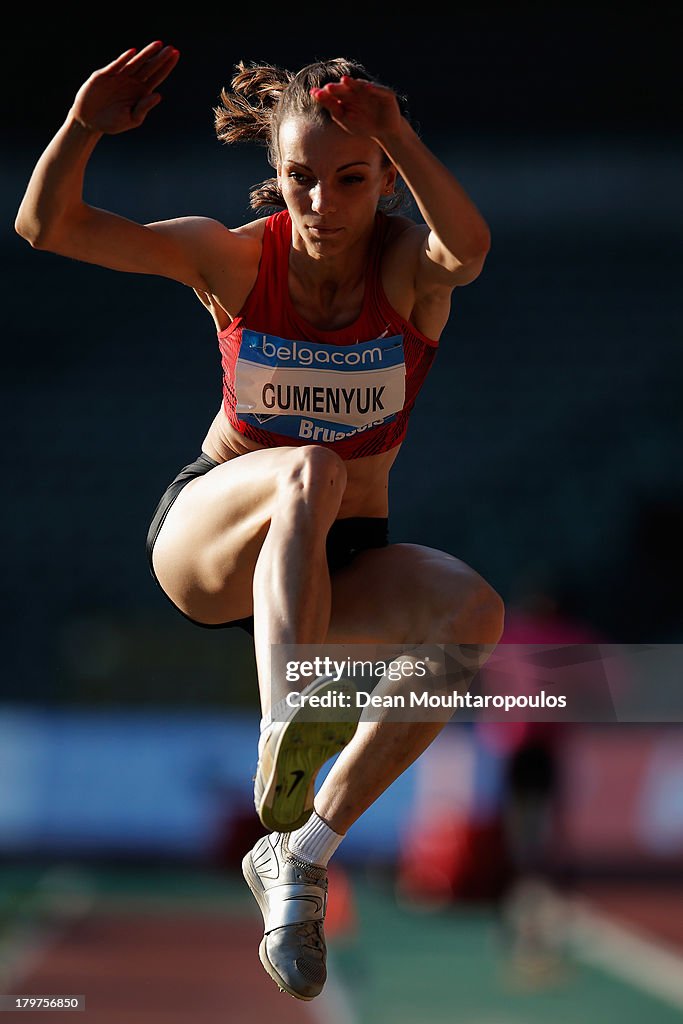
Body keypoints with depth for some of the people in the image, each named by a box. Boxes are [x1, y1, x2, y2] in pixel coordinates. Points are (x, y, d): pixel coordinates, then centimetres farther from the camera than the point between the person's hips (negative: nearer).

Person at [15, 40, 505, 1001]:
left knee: (472, 609, -30)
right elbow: (47, 226, -18)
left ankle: (302, 852, -24)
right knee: (310, 471, -36)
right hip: (207, 542, -2)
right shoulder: (237, 258, -11)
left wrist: (399, 137, -56)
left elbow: (469, 248, -40)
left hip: (338, 563, 2)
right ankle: (287, 734, -54)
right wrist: (83, 128, -38)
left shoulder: (410, 267, -13)